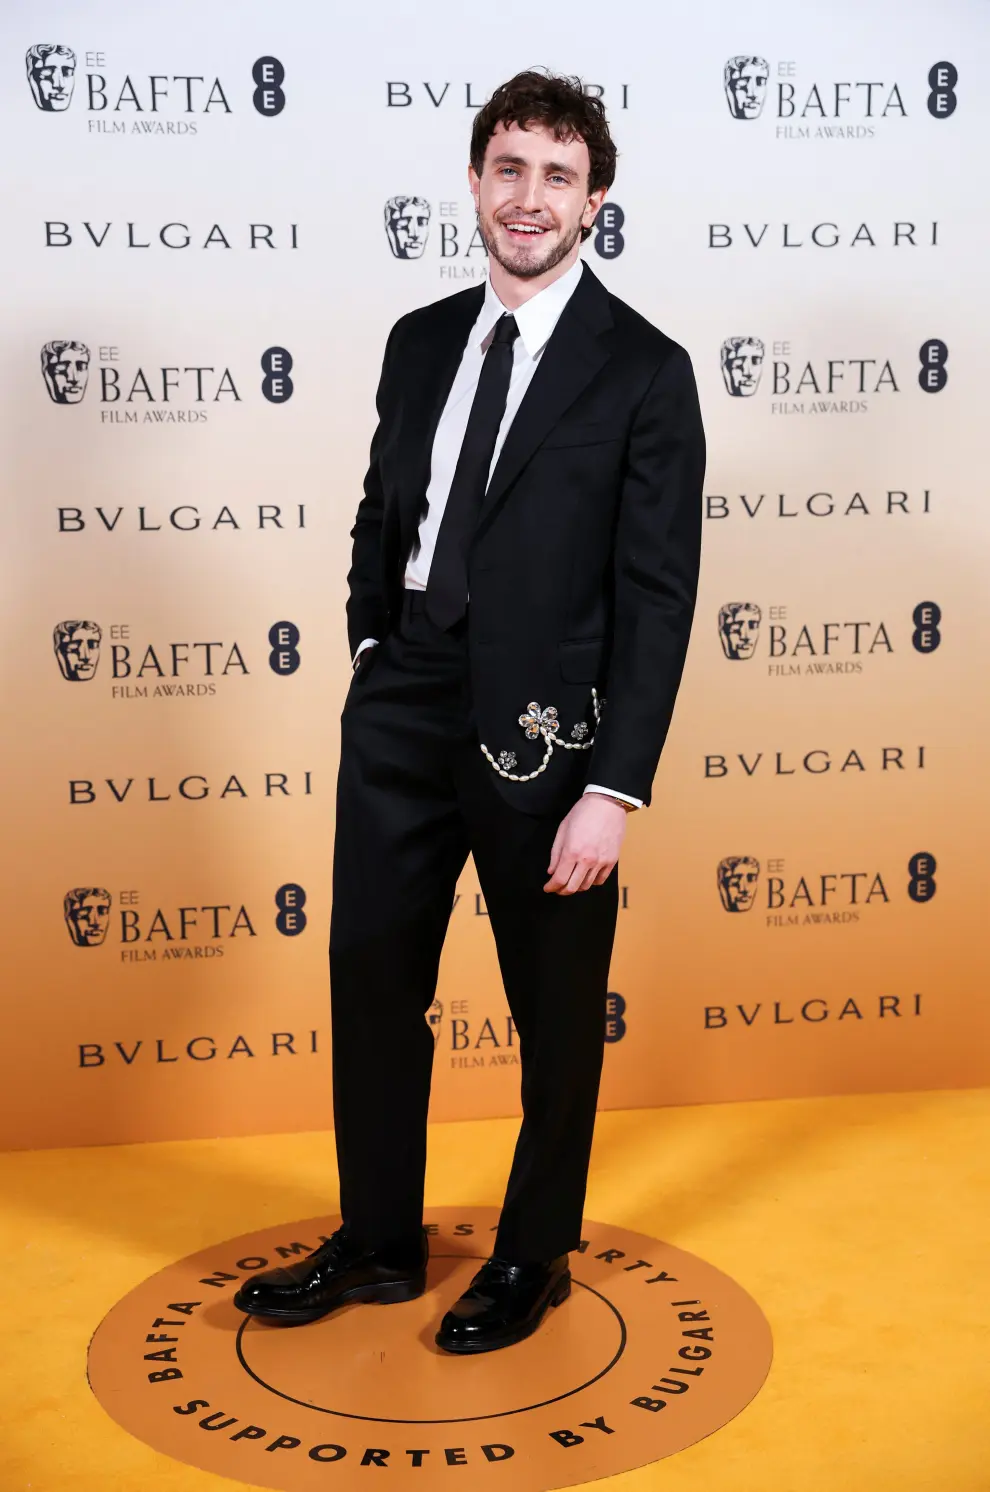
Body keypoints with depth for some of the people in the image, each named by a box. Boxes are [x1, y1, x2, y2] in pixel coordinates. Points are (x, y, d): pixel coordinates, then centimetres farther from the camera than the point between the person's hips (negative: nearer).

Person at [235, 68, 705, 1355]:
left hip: (544, 729, -5)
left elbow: (658, 594, -11)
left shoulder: (644, 371, -6)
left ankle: (534, 1257, 32)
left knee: (557, 1012, 11)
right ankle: (378, 1242, 33)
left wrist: (614, 787, -16)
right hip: (401, 715, 5)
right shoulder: (420, 342, 10)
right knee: (371, 978, 13)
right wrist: (374, 657, 7)